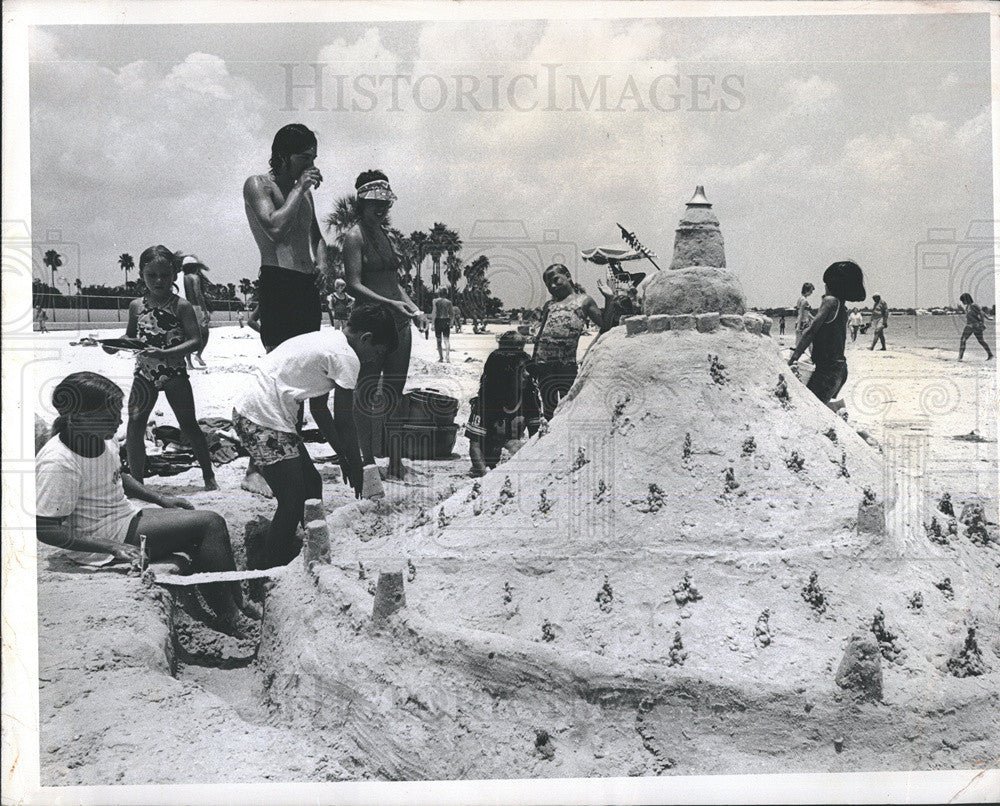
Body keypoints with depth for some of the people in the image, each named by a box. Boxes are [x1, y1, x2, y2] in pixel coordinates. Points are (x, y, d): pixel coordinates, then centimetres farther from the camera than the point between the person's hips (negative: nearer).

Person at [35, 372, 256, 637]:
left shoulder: (104, 439, 1)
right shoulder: (58, 463, -26)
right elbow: (45, 529, -25)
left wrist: (161, 500, 10)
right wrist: (112, 547, -28)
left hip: (126, 516, 9)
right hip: (102, 537, -9)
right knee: (210, 523, -16)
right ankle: (230, 616, -7)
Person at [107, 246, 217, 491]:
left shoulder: (181, 306, -9)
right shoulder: (136, 306, 4)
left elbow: (195, 340, -15)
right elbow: (130, 336, 19)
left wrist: (165, 353, -27)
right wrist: (115, 346, -3)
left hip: (174, 372, -3)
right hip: (144, 373, 3)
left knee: (188, 425, 4)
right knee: (134, 425, -3)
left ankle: (209, 476, 19)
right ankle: (136, 481, 9)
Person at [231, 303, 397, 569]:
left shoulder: (325, 340, 19)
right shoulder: (346, 357, -11)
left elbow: (319, 409, 24)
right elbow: (344, 423, -7)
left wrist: (343, 456, 25)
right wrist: (356, 468, 6)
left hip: (249, 411, 11)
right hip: (263, 423, -11)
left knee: (311, 484, 16)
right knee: (294, 502, -6)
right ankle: (268, 569, 4)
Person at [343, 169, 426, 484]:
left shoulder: (386, 234, 18)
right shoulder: (355, 236, -5)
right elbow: (354, 285, -13)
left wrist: (413, 309, 11)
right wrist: (391, 304, -22)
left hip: (399, 323, 8)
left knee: (396, 393, 9)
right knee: (367, 395, -4)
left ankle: (397, 463, 16)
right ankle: (368, 464, 1)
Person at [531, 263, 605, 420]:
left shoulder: (584, 300, 14)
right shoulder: (549, 305, 22)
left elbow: (605, 324, 10)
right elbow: (540, 335, 19)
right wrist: (533, 362, 13)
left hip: (568, 365, -3)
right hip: (544, 364, 3)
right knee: (549, 406, 7)